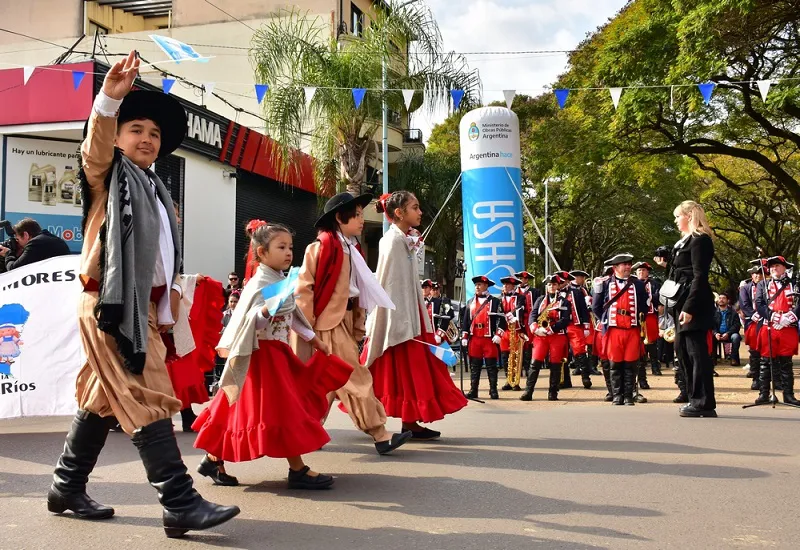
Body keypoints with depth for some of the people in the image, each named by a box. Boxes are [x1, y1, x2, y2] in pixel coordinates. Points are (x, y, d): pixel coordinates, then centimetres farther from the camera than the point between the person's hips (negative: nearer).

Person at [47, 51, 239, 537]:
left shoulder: (155, 189, 21)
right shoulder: (108, 175, 0)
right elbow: (95, 150, -24)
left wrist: (172, 288, 10)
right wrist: (110, 99, -39)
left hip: (143, 307, 8)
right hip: (113, 305, -8)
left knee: (104, 399, 15)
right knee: (148, 401, -13)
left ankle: (67, 488, 28)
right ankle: (181, 504, -13)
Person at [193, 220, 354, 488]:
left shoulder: (282, 281, 13)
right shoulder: (259, 283, -15)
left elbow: (294, 315, 22)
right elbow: (249, 321, -23)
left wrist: (315, 340, 24)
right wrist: (266, 310, -42)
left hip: (278, 352, 10)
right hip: (263, 353, -10)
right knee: (284, 410, -6)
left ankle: (212, 459, 20)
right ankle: (298, 470, 1)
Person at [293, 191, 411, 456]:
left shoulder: (351, 249, 14)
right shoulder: (322, 246, -11)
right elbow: (304, 288, -13)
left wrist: (358, 326, 14)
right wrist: (306, 328, -14)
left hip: (344, 322, 9)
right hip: (328, 323, -9)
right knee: (357, 380, -6)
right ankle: (380, 435, -2)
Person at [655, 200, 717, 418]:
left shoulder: (700, 240, -12)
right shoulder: (686, 241, 18)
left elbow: (700, 277, -18)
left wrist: (689, 308, -22)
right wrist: (666, 265, 15)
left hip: (695, 304, -11)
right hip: (683, 302, 11)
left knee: (697, 351, -7)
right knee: (682, 349, 14)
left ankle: (704, 404, -1)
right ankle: (696, 399, 21)